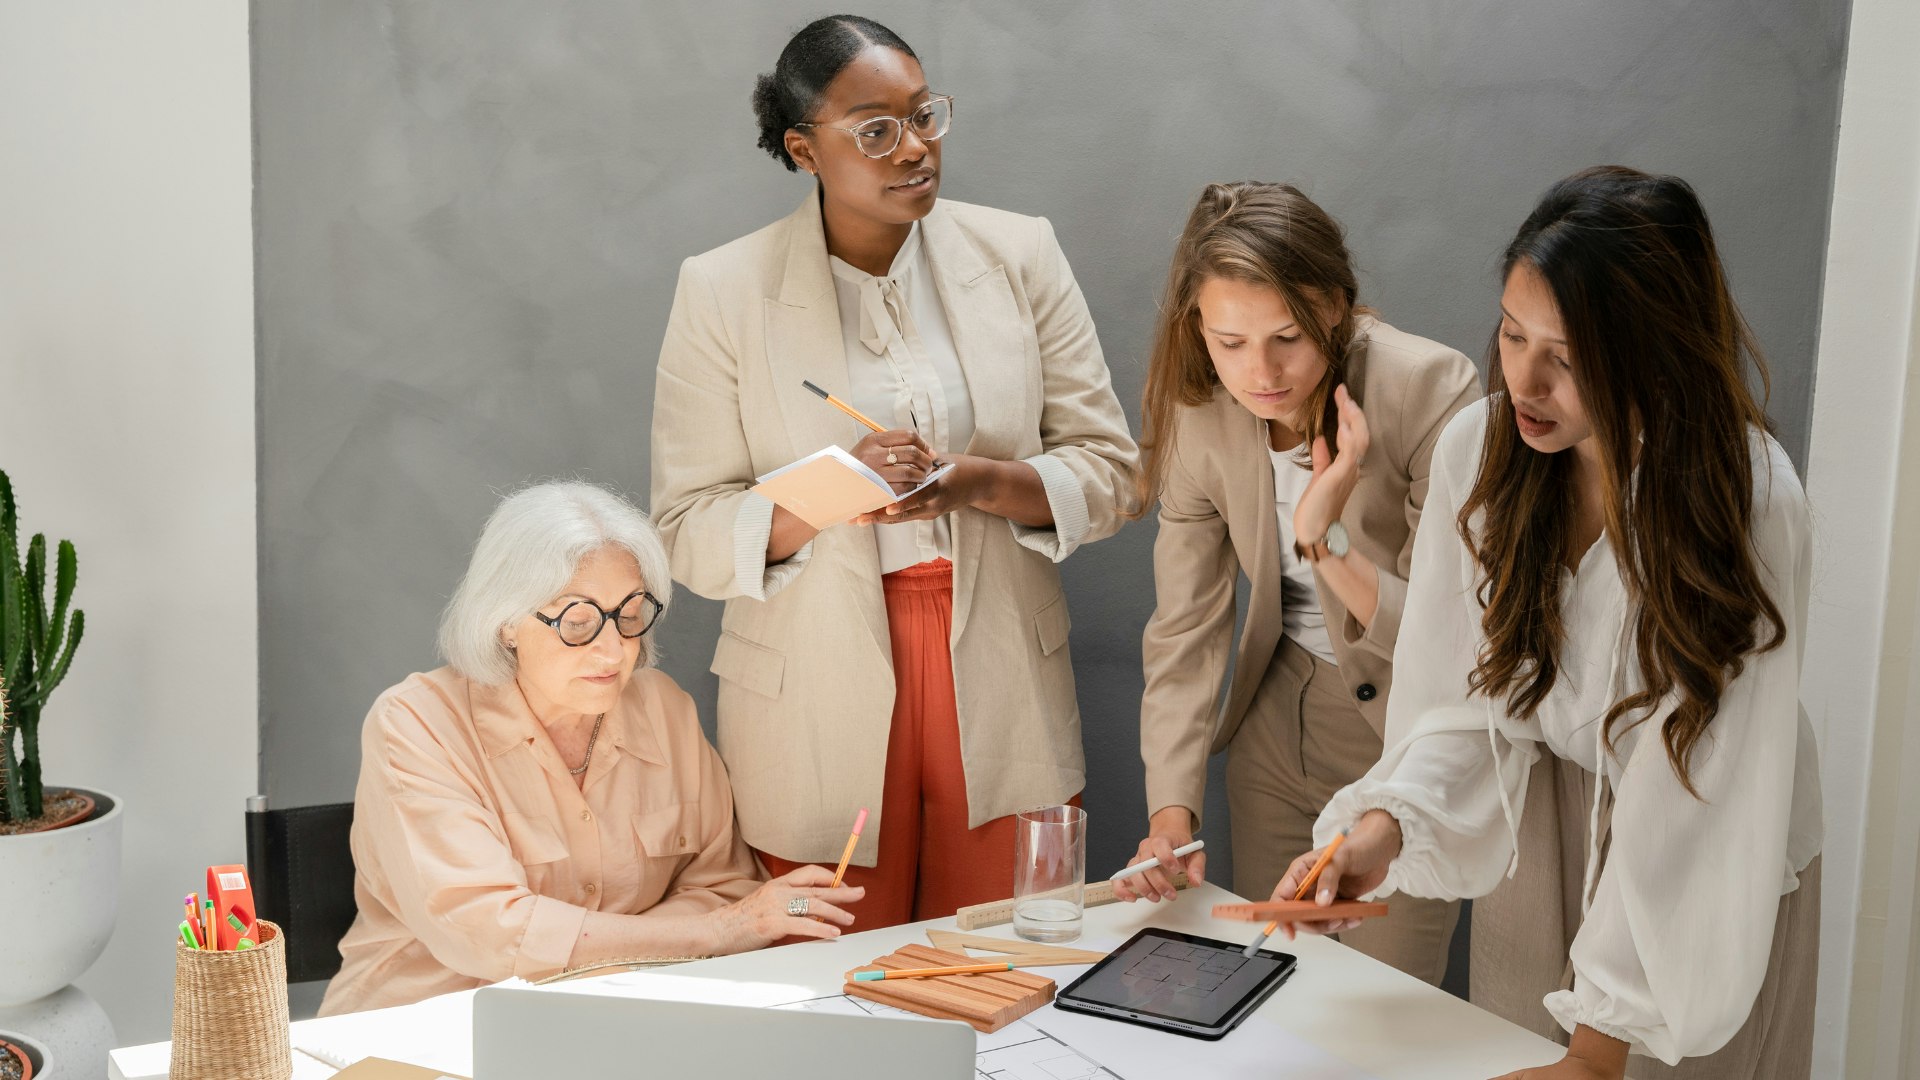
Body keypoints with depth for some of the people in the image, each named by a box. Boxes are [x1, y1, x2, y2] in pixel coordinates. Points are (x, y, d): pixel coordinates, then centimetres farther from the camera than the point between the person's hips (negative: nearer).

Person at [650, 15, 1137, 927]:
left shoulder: (1018, 254, 2)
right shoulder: (722, 292, -4)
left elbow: (1109, 471, 3)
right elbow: (689, 534, -4)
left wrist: (981, 482, -16)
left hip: (998, 678, 2)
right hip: (822, 711, -2)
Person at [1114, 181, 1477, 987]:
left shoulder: (1434, 393, -25)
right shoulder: (1199, 410, -12)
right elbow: (1185, 627, -8)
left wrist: (1328, 539, -37)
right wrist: (1172, 808, -18)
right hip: (1282, 713, 4)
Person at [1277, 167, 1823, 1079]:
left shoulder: (1748, 499, -27)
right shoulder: (1478, 449, -15)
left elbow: (1696, 804, -26)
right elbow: (1464, 705, -9)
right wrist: (1389, 822, -30)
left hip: (1707, 878, -3)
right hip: (1539, 834, 4)